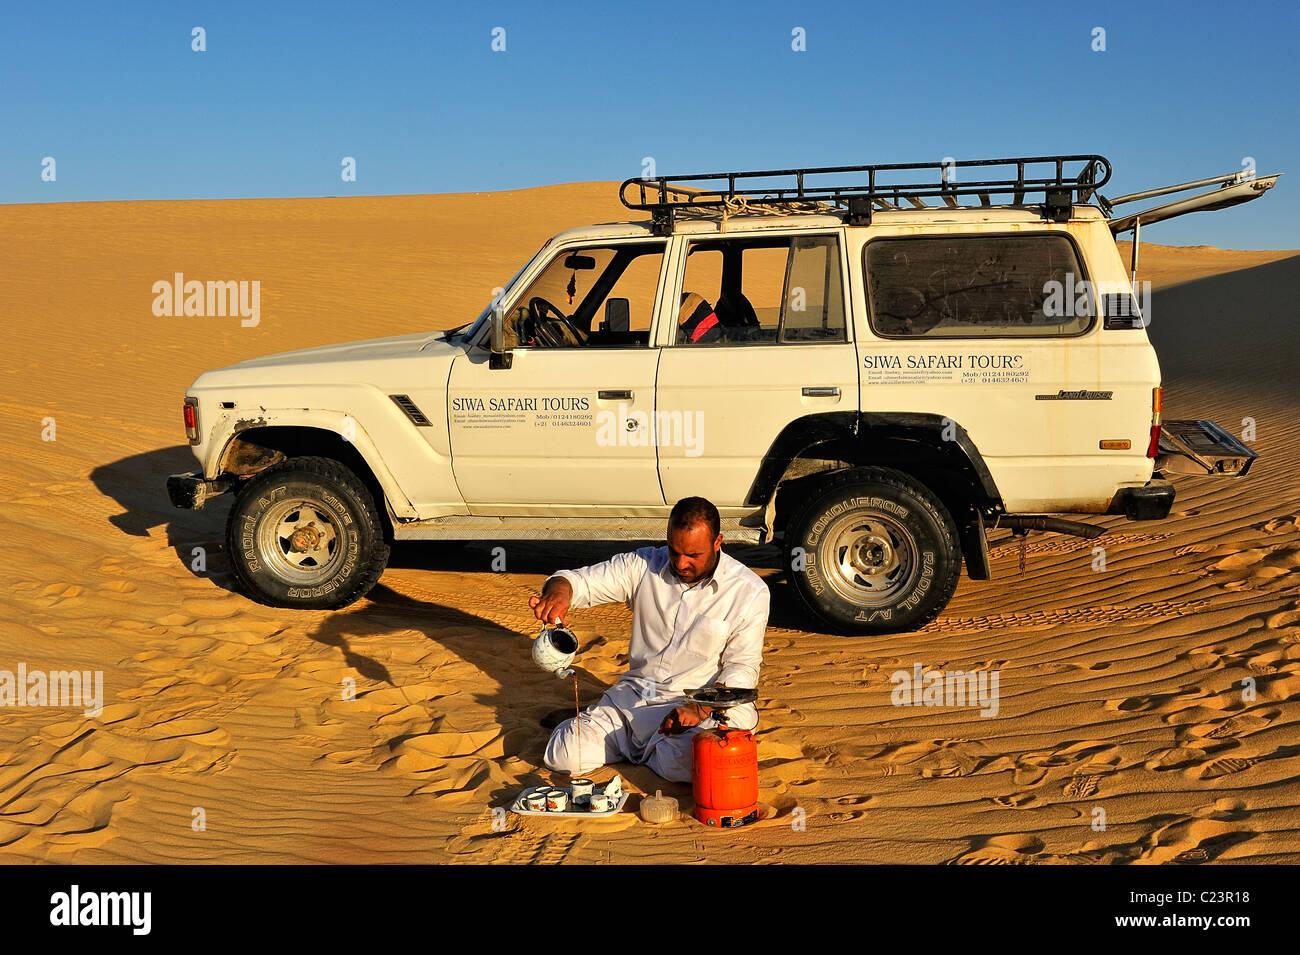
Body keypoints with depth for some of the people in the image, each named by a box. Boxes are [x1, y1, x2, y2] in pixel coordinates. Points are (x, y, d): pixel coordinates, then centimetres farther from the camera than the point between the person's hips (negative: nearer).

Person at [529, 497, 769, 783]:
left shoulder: (750, 592, -6)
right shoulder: (645, 565, 0)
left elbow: (742, 669, -6)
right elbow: (581, 580, -1)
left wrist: (700, 710, -22)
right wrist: (559, 591, -27)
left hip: (701, 703, -2)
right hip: (632, 695, 3)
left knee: (689, 763, -35)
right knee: (563, 755, -15)